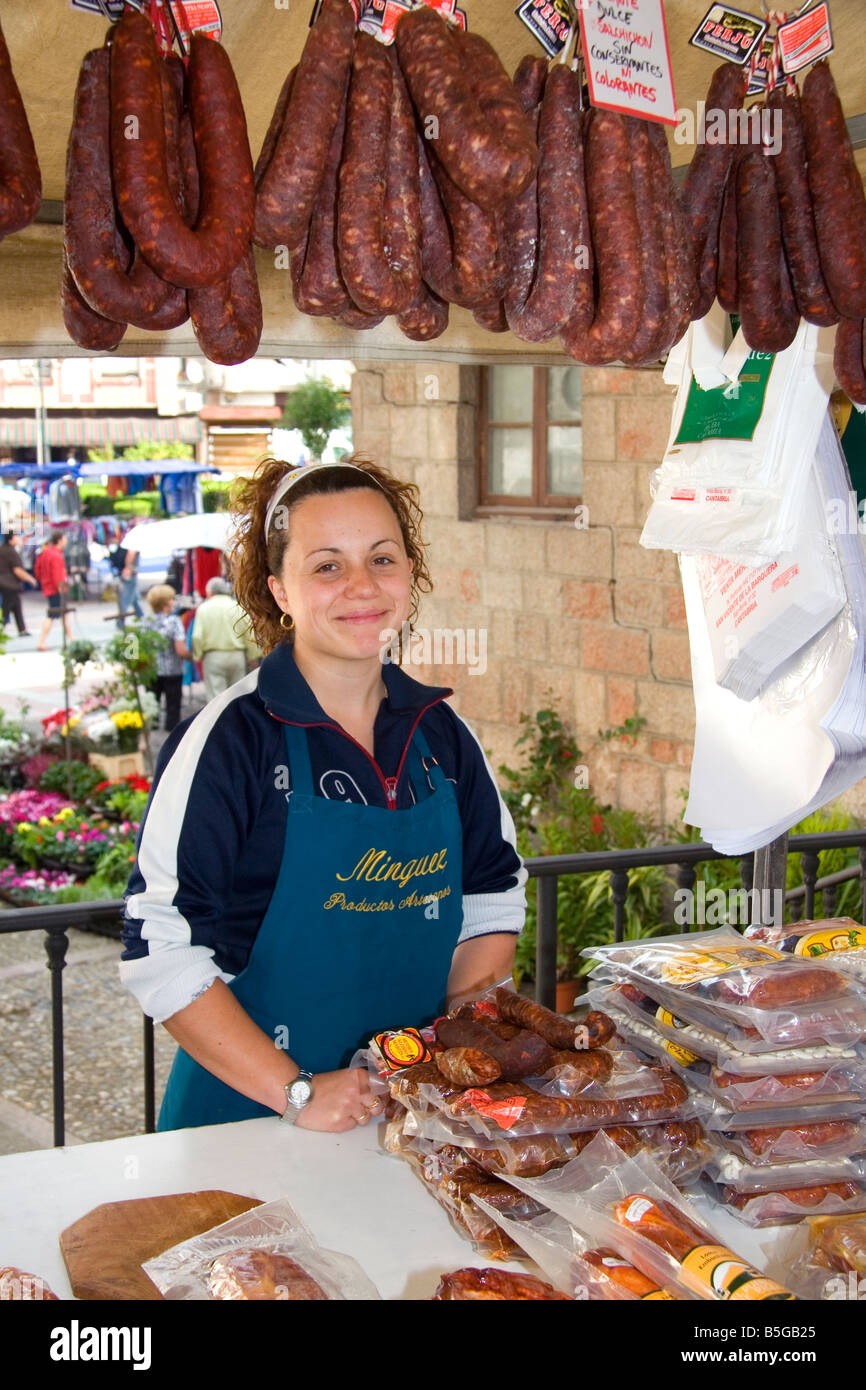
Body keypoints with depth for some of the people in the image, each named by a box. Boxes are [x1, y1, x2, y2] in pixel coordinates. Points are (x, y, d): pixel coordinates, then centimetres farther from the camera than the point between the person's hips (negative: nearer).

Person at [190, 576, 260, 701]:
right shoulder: (239, 607, 1)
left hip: (213, 657, -3)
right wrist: (252, 656, 12)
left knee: (215, 695, -3)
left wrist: (197, 656, 7)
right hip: (238, 656, 3)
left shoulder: (204, 608, -3)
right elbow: (250, 635, 1)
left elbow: (197, 637, -7)